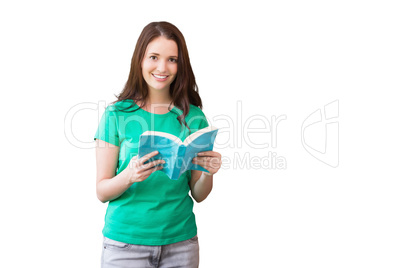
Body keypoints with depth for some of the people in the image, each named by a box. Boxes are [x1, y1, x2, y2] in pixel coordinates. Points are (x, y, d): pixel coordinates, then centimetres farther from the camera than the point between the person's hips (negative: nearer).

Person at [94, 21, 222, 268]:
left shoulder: (193, 116, 0)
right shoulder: (117, 114, -6)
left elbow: (198, 195, 5)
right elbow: (102, 191, -5)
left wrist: (208, 173, -15)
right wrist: (129, 176, -24)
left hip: (181, 241, 2)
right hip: (125, 241, -2)